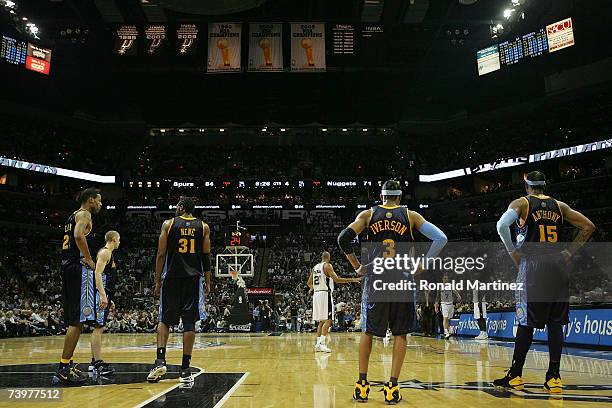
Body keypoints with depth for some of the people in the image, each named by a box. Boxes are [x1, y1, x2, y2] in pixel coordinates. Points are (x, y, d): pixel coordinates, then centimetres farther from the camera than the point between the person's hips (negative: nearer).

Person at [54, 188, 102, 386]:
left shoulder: (73, 216, 24)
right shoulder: (84, 214, -5)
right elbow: (79, 235, -25)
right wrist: (90, 261, -17)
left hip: (68, 267, 10)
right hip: (79, 268, -10)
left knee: (73, 320, 14)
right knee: (77, 320, -10)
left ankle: (67, 364, 19)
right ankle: (64, 369, -10)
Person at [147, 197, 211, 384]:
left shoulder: (168, 224, 2)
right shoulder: (203, 227, 6)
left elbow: (161, 255, -1)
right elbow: (206, 257, 5)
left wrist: (157, 281, 5)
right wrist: (207, 282, 11)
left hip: (172, 278, -1)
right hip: (193, 278, 1)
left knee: (164, 320, 12)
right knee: (189, 323, 3)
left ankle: (160, 361, -2)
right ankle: (185, 369, 4)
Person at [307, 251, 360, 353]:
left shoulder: (315, 267, 16)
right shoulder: (327, 265, -6)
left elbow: (309, 283, 21)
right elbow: (336, 279, -16)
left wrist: (312, 289, 42)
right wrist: (352, 280, -13)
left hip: (316, 294, 8)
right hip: (325, 294, -8)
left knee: (321, 321, 13)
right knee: (328, 320, -8)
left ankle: (318, 344, 12)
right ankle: (322, 343, -16)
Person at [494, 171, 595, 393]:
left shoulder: (521, 202, 2)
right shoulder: (559, 205, 15)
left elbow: (502, 225, -17)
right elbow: (588, 227, 15)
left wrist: (513, 251, -6)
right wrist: (570, 252, 14)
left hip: (533, 265, -4)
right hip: (558, 265, 4)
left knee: (526, 322, -1)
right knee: (556, 323, 6)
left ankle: (515, 376, 5)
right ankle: (554, 377, 6)